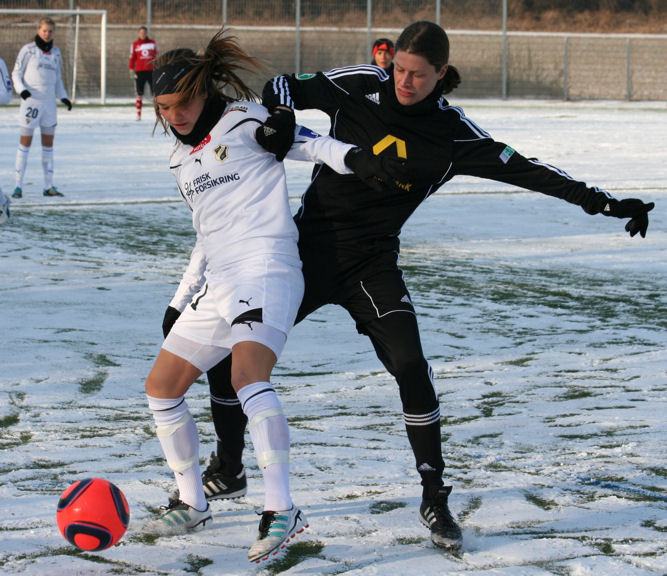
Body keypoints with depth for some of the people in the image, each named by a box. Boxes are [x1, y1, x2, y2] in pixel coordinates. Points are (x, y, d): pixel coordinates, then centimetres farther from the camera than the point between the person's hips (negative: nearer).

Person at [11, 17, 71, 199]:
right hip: (31, 100, -5)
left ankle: (49, 186, 11)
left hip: (49, 102, 5)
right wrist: (21, 89, -18)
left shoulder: (56, 52, 11)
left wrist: (63, 97, 6)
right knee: (25, 141, -5)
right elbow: (16, 73, -1)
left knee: (48, 142, 6)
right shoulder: (28, 50, -3)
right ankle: (18, 185, -3)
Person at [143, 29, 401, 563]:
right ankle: (193, 504, 22)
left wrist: (357, 158, -29)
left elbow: (312, 144, -9)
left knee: (248, 376, -30)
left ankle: (281, 509, -37)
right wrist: (179, 303, 27)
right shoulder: (182, 160, 21)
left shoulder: (244, 122, -1)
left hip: (265, 269, -9)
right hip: (217, 281, 9)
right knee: (162, 385, 8)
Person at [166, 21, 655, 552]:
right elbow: (285, 86, 2)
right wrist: (279, 118, -21)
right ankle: (227, 468, 24)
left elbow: (522, 169, -7)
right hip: (309, 245, 1)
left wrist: (604, 203, -10)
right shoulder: (360, 88, -7)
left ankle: (434, 498, -6)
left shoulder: (452, 134, -7)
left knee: (410, 365, -20)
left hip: (373, 263, -1)